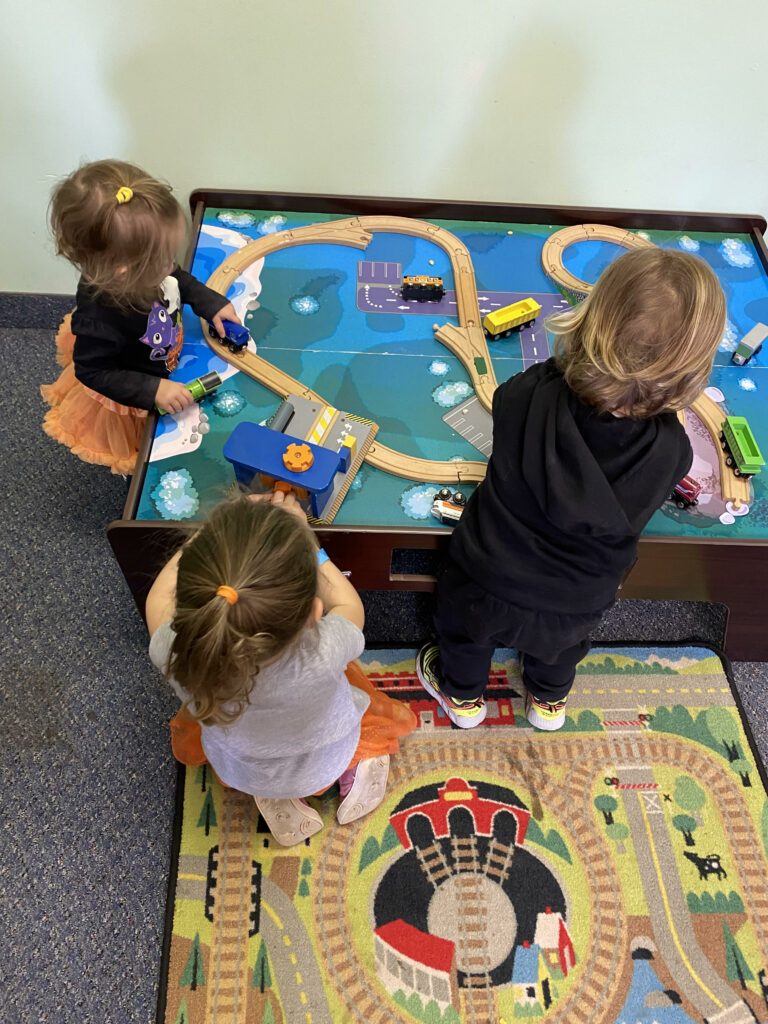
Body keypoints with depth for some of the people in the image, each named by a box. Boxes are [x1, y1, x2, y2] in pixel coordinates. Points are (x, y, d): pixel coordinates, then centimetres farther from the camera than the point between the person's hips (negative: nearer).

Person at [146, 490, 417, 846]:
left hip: (241, 773, 1)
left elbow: (160, 594, -16)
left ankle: (272, 798, 23)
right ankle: (358, 772, 27)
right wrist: (300, 536, -13)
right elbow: (349, 605, -19)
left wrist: (223, 530, -13)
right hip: (327, 762, 0)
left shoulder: (174, 655, -42)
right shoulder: (326, 653, -46)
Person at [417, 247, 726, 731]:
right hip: (577, 604, 2)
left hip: (489, 585, -1)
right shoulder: (671, 449, -30)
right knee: (561, 645, 37)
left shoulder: (529, 396, -34)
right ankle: (549, 700, 66)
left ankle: (463, 695, 61)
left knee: (467, 628, 33)